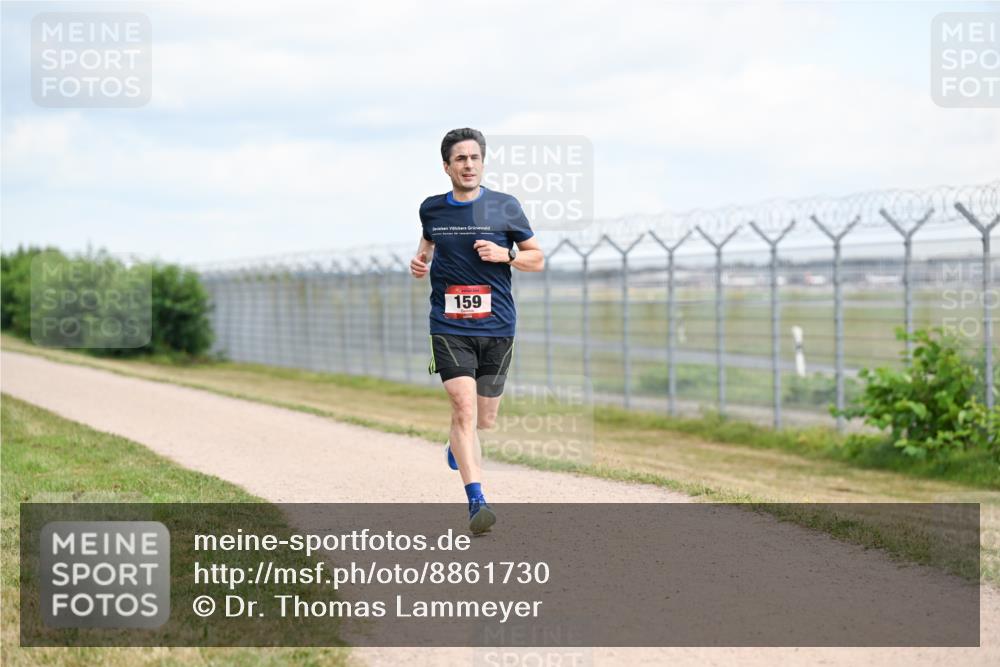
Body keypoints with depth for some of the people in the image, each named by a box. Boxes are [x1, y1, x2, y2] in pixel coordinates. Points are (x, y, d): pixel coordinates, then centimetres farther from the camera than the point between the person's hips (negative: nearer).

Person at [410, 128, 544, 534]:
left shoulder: (505, 207, 0)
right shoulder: (432, 209, 5)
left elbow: (538, 259, 6)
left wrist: (504, 254, -12)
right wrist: (420, 260, 5)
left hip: (497, 326, 1)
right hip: (449, 327, -1)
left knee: (484, 420, 10)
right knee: (464, 407, -18)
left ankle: (456, 445, 46)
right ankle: (477, 502, -20)